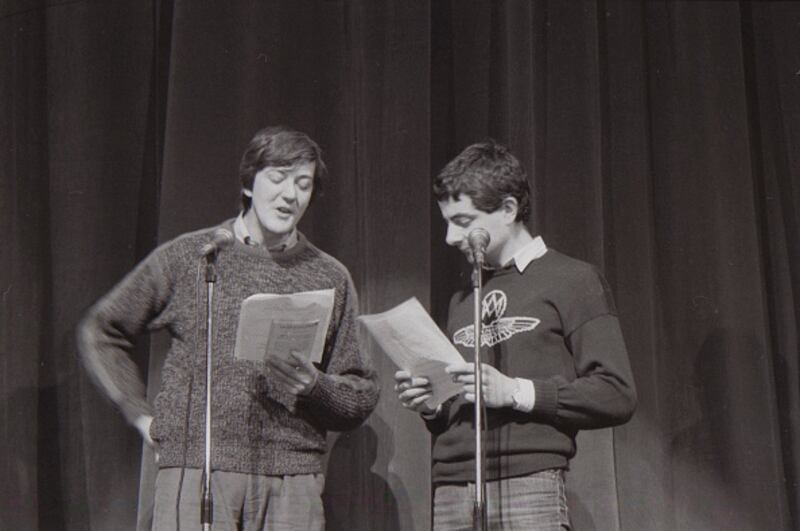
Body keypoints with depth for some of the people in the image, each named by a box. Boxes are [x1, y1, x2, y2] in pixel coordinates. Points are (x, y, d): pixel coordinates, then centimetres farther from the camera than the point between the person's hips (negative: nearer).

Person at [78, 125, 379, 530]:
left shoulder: (331, 280, 13)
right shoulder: (186, 257, 8)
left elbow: (363, 397, 14)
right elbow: (99, 333, 16)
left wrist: (315, 386, -7)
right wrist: (141, 414, 7)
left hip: (292, 485, 2)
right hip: (195, 470, -1)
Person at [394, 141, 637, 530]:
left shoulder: (571, 281, 4)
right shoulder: (461, 301, 23)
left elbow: (617, 395, -6)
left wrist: (515, 391, -13)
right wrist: (430, 407, 7)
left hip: (529, 487, -5)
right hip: (450, 493, 5)